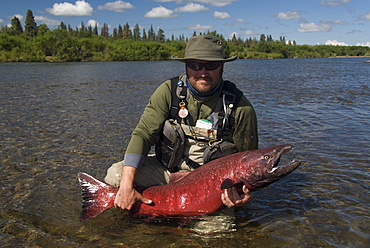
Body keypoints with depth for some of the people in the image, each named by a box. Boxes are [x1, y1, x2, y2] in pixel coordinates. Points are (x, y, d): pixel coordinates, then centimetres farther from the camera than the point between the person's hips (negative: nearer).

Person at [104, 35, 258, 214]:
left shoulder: (240, 107, -14)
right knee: (116, 174, -16)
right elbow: (142, 134, -16)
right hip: (166, 169, 1)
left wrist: (243, 194, -28)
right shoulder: (170, 91, -12)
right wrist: (127, 185, -26)